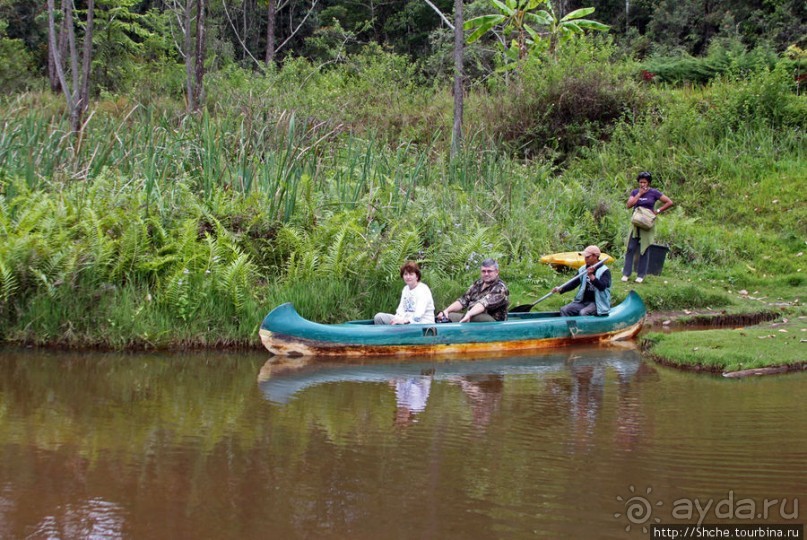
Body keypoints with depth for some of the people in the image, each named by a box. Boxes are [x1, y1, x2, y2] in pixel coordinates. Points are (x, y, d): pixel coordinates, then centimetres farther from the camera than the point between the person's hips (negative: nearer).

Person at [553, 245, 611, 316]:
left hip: (597, 303, -6)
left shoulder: (604, 271, -9)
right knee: (564, 310, -12)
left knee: (583, 313, -33)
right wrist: (561, 289, -6)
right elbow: (574, 283, 10)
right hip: (583, 301, 6)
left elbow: (602, 286, -24)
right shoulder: (583, 269, 10)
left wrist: (591, 276, -35)